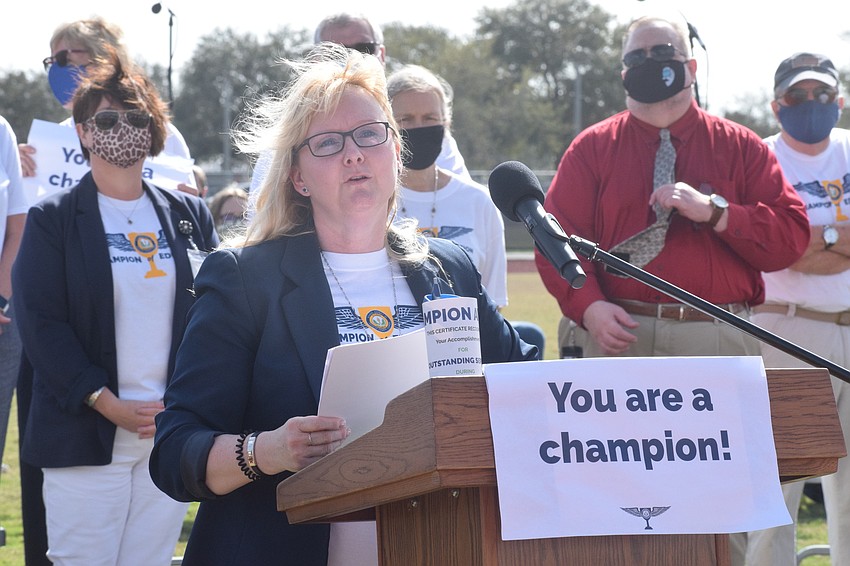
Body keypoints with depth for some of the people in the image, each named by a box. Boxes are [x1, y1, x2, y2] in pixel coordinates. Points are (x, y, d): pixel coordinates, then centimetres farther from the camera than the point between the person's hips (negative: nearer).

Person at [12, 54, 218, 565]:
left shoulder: (190, 216, 13)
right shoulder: (52, 220, 4)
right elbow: (41, 322, -4)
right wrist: (108, 405, -12)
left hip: (174, 433, 3)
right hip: (85, 436, -3)